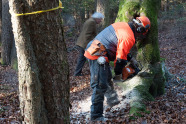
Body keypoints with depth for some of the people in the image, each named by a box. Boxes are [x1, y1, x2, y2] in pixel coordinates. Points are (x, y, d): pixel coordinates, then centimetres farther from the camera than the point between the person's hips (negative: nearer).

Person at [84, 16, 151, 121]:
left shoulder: (123, 26, 13)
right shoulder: (129, 37, -17)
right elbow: (121, 57, -14)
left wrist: (131, 59, 31)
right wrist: (118, 73, -1)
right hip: (98, 57, -10)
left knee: (107, 79, 26)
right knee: (100, 86, -10)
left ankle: (113, 100, 45)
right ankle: (96, 116, -9)